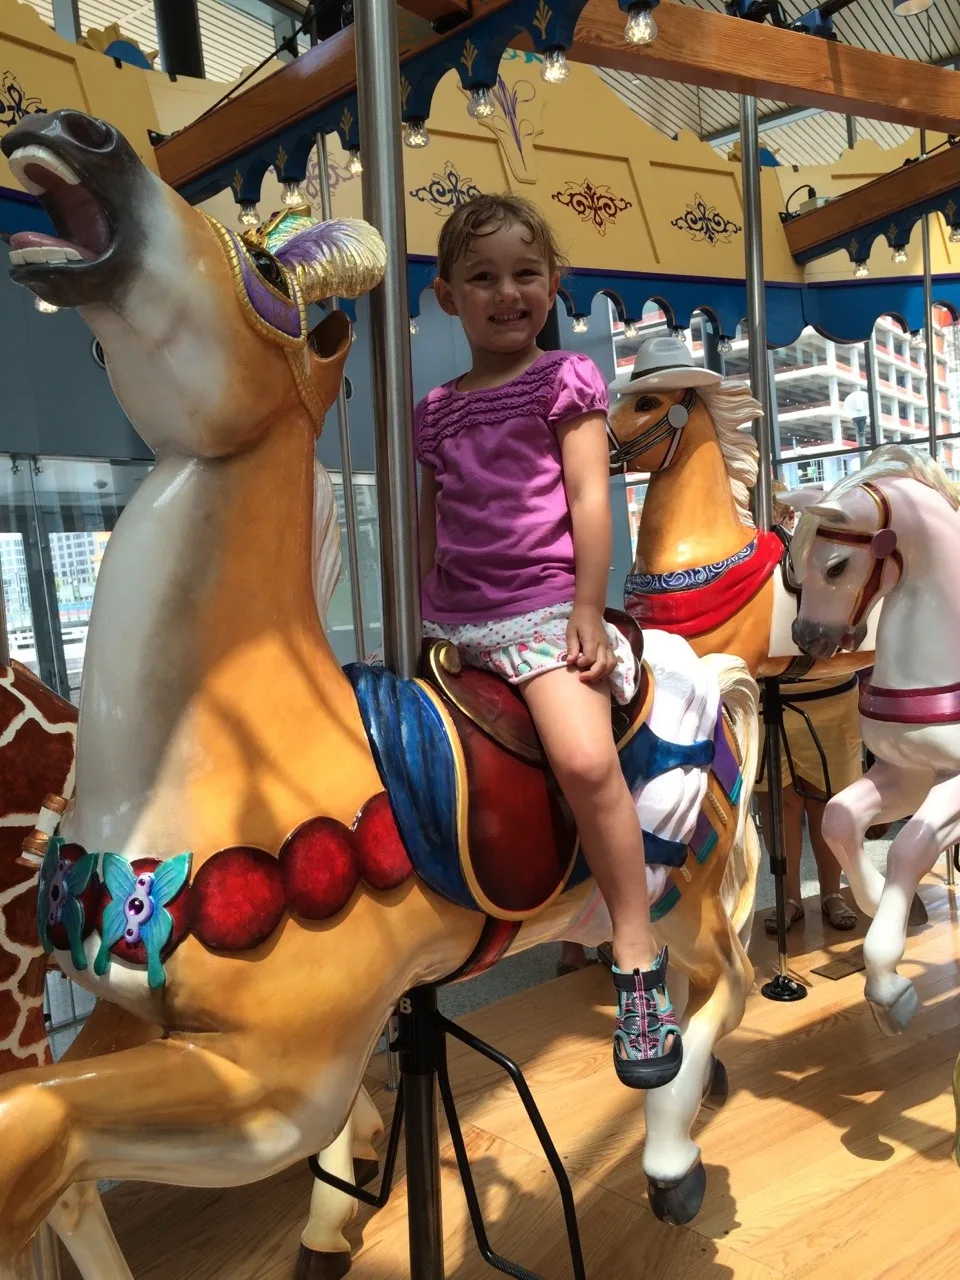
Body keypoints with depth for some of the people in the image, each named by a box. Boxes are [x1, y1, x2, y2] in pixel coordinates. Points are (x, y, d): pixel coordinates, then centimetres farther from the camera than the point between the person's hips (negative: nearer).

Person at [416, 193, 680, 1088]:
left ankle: (639, 964, -12)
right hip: (452, 621, 6)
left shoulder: (566, 379, 4)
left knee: (585, 758, -28)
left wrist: (588, 614, -12)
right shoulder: (437, 411, 16)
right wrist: (416, 630, 13)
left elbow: (590, 499, -4)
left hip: (543, 607, -5)